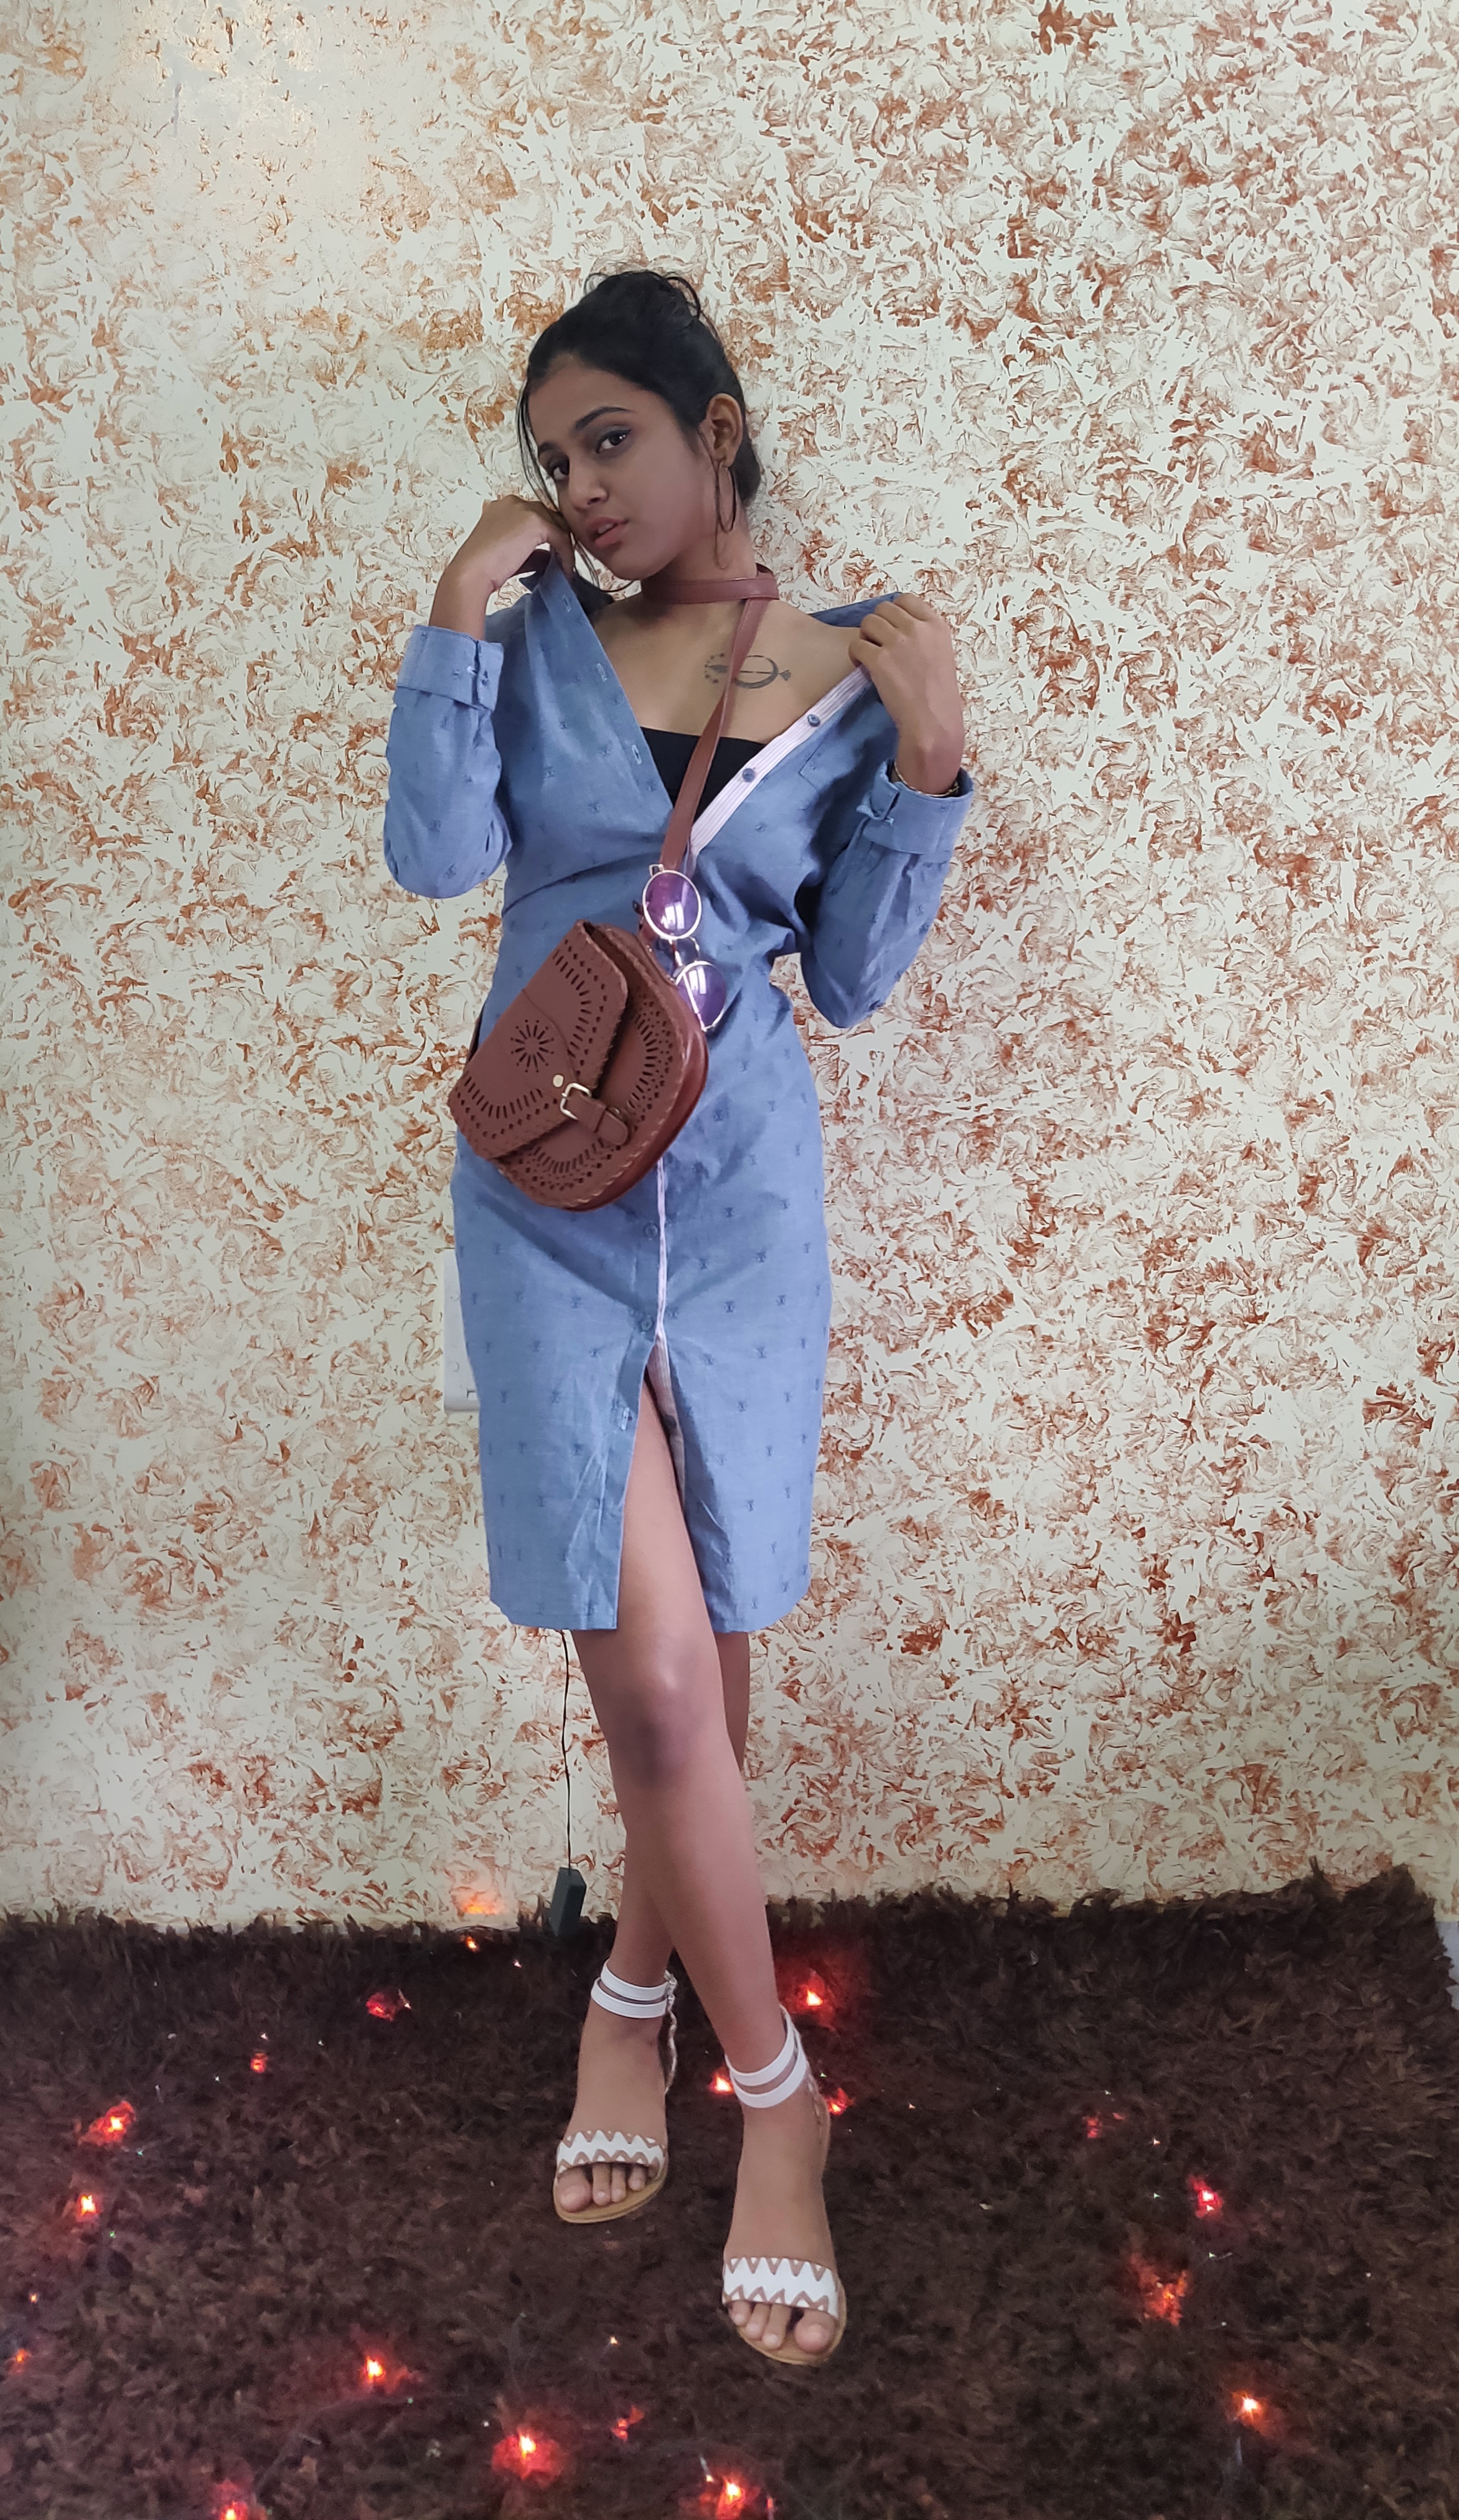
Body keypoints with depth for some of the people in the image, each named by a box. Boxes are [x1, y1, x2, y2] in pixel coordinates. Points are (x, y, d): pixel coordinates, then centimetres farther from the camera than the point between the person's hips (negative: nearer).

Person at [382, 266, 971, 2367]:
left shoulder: (851, 663, 4)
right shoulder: (540, 630, 2)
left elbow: (855, 976, 4)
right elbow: (435, 856, -10)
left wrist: (926, 767, -7)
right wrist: (457, 623, -12)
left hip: (743, 1190, 1)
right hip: (550, 1190, -1)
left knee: (698, 1653, 10)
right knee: (651, 1670, -4)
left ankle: (639, 1986, 37)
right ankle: (775, 2091, 15)